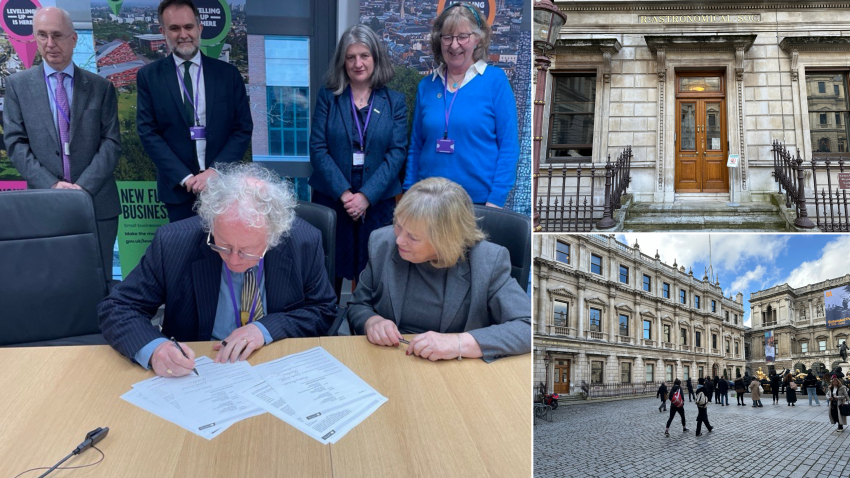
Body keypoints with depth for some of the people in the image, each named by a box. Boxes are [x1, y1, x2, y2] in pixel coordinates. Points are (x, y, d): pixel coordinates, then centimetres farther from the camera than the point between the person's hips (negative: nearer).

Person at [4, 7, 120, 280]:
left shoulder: (101, 88, 7)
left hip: (97, 204, 0)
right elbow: (15, 142, 1)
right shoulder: (17, 85, 7)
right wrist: (51, 185, -12)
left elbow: (111, 143, 1)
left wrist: (84, 186, -13)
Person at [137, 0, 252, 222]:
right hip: (178, 187, 0)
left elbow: (243, 128, 1)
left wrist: (215, 171, -12)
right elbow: (148, 132, -2)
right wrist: (185, 177, -12)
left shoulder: (228, 73, 4)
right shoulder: (149, 76, 3)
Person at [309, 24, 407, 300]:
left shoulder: (394, 101, 5)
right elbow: (318, 149, -2)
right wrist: (344, 193, -13)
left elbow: (397, 152, -3)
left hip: (377, 202, 0)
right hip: (331, 199, 0)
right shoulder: (328, 97, 4)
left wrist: (365, 196, -13)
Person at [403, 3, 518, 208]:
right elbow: (416, 147, 10)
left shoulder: (495, 80, -4)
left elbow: (509, 146, -7)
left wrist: (495, 200, -12)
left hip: (479, 199, -3)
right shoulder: (427, 86, 5)